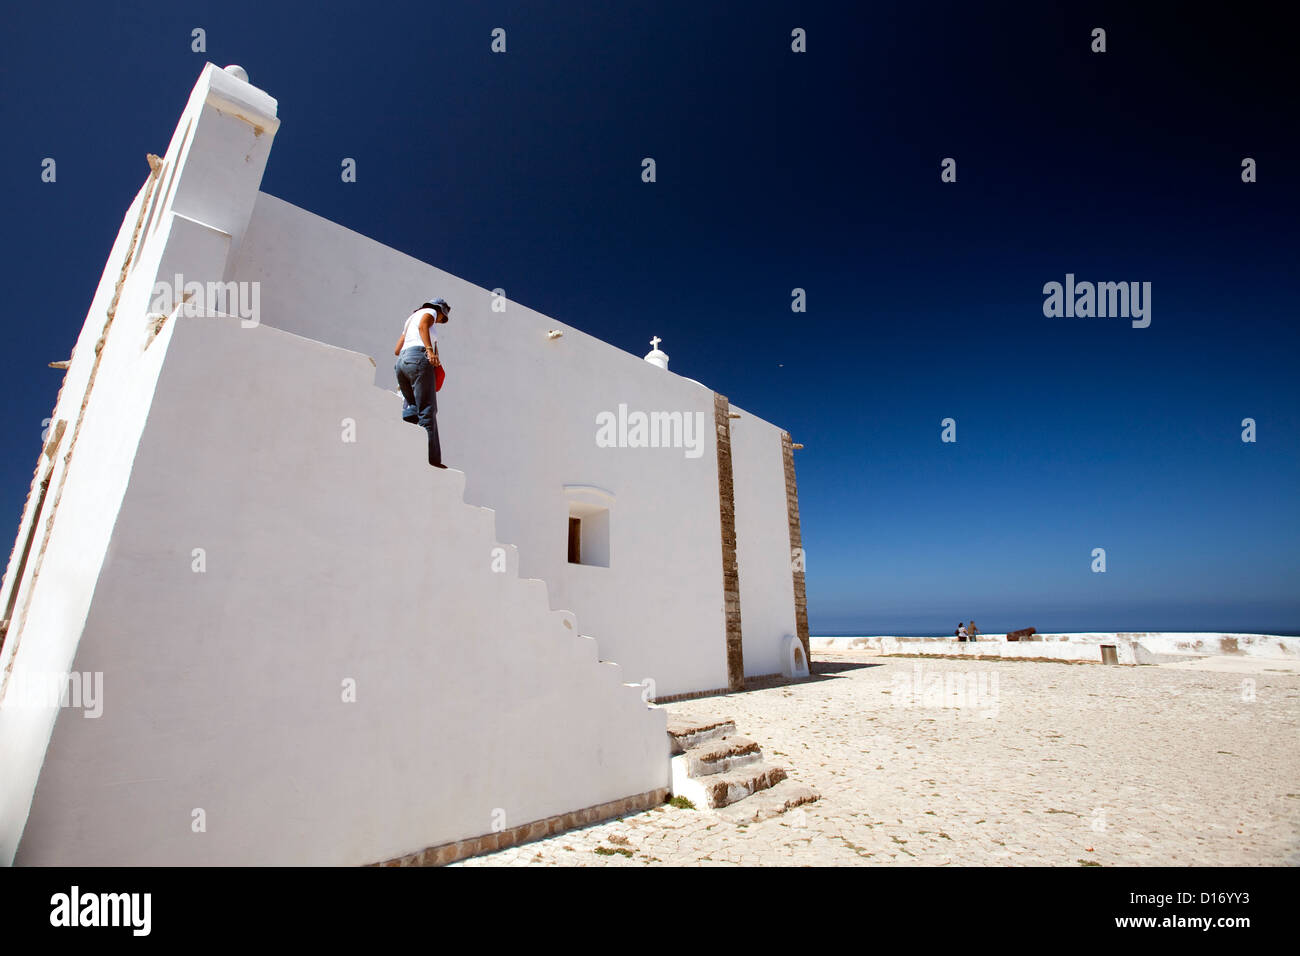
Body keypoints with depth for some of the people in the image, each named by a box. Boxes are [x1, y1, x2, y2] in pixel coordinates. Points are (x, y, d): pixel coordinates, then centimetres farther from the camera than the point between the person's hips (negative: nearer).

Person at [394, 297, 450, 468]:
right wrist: (430, 350, -24)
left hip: (401, 363, 8)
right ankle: (431, 458, -16)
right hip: (419, 358, -8)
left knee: (412, 408, 14)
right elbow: (423, 325, -13)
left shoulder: (411, 318, 35)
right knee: (427, 410, -12)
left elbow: (397, 350, 29)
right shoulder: (430, 311, 13)